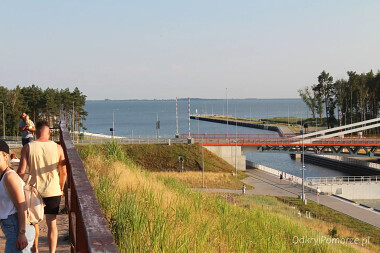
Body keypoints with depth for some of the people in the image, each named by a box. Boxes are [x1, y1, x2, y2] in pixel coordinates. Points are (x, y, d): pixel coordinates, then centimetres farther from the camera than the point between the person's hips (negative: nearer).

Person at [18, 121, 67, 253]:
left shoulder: (27, 148, -6)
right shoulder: (57, 148, -5)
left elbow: (21, 171, -9)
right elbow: (63, 172, -1)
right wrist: (61, 188, 15)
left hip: (34, 191, 0)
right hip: (53, 191, 0)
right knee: (52, 223, 7)